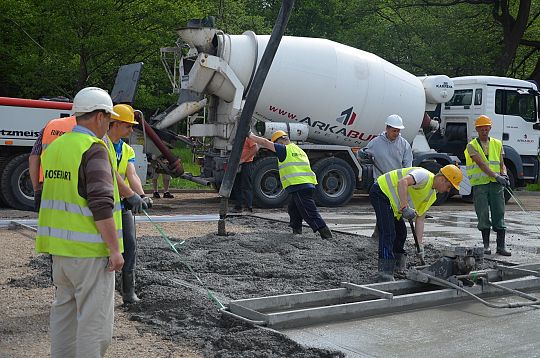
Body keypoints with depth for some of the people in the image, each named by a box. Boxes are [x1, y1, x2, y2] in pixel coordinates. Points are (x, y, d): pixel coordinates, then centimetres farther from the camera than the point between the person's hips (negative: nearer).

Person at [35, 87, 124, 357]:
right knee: (95, 319, -1)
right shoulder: (94, 149, -15)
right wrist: (114, 249, -17)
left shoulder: (55, 147, 11)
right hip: (89, 250, -8)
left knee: (64, 309, 19)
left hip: (59, 247, 9)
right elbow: (101, 205, -21)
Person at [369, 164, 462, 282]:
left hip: (389, 198, 11)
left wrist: (420, 245, 1)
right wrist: (405, 208, -39)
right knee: (388, 233, -17)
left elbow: (420, 219, 9)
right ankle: (385, 275, -19)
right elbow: (402, 182, -36)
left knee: (401, 232, 16)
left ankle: (397, 268, 28)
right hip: (381, 192, -11)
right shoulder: (425, 176, -19)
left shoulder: (432, 196, 10)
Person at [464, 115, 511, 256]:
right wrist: (496, 176, -22)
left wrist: (504, 175, -10)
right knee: (483, 216, 0)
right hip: (479, 185, -2)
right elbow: (481, 164, -11)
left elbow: (502, 164, 11)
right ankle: (486, 245, 9)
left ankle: (501, 246, 3)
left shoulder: (497, 144, 14)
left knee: (499, 215, 0)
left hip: (496, 185, 2)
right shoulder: (471, 146, 2)